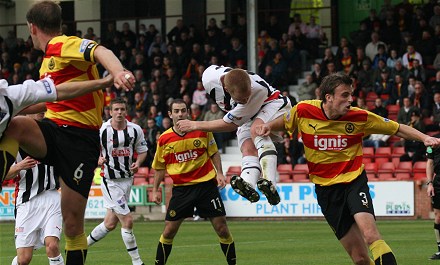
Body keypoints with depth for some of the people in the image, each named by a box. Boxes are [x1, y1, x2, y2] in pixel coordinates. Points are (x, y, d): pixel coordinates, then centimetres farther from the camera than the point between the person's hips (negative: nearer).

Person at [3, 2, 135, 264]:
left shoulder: (65, 45, -6)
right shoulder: (49, 58, 22)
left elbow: (100, 52, -28)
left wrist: (118, 71, -49)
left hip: (80, 139, -7)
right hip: (52, 130, 7)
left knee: (73, 224, -5)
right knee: (10, 124, -28)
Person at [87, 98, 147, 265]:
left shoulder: (135, 130, 0)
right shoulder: (102, 130, -12)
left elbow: (142, 151, 12)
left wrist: (138, 163, -8)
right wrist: (98, 159, -22)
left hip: (127, 179, 6)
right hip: (110, 181, -5)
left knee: (110, 223, 12)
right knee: (127, 221, -10)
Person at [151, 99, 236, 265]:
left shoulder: (202, 130, -4)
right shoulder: (164, 139, -2)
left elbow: (214, 153, 9)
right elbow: (159, 167, 11)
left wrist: (219, 173, -3)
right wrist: (155, 190, 10)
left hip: (206, 184, -1)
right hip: (180, 188, 1)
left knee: (222, 229, -3)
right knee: (169, 231, 0)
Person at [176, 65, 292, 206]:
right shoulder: (210, 77, -30)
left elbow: (231, 124, -30)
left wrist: (195, 125, -24)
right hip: (248, 117, 5)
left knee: (256, 129, -36)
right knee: (248, 149, -22)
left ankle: (270, 186, -50)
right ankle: (248, 185, -49)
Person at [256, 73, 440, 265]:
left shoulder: (360, 117, -8)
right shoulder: (303, 111, -7)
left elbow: (397, 129, 2)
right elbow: (284, 122, 15)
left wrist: (425, 138, -11)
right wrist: (269, 126, -5)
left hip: (354, 182, -1)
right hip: (326, 189, 1)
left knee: (369, 233, -29)